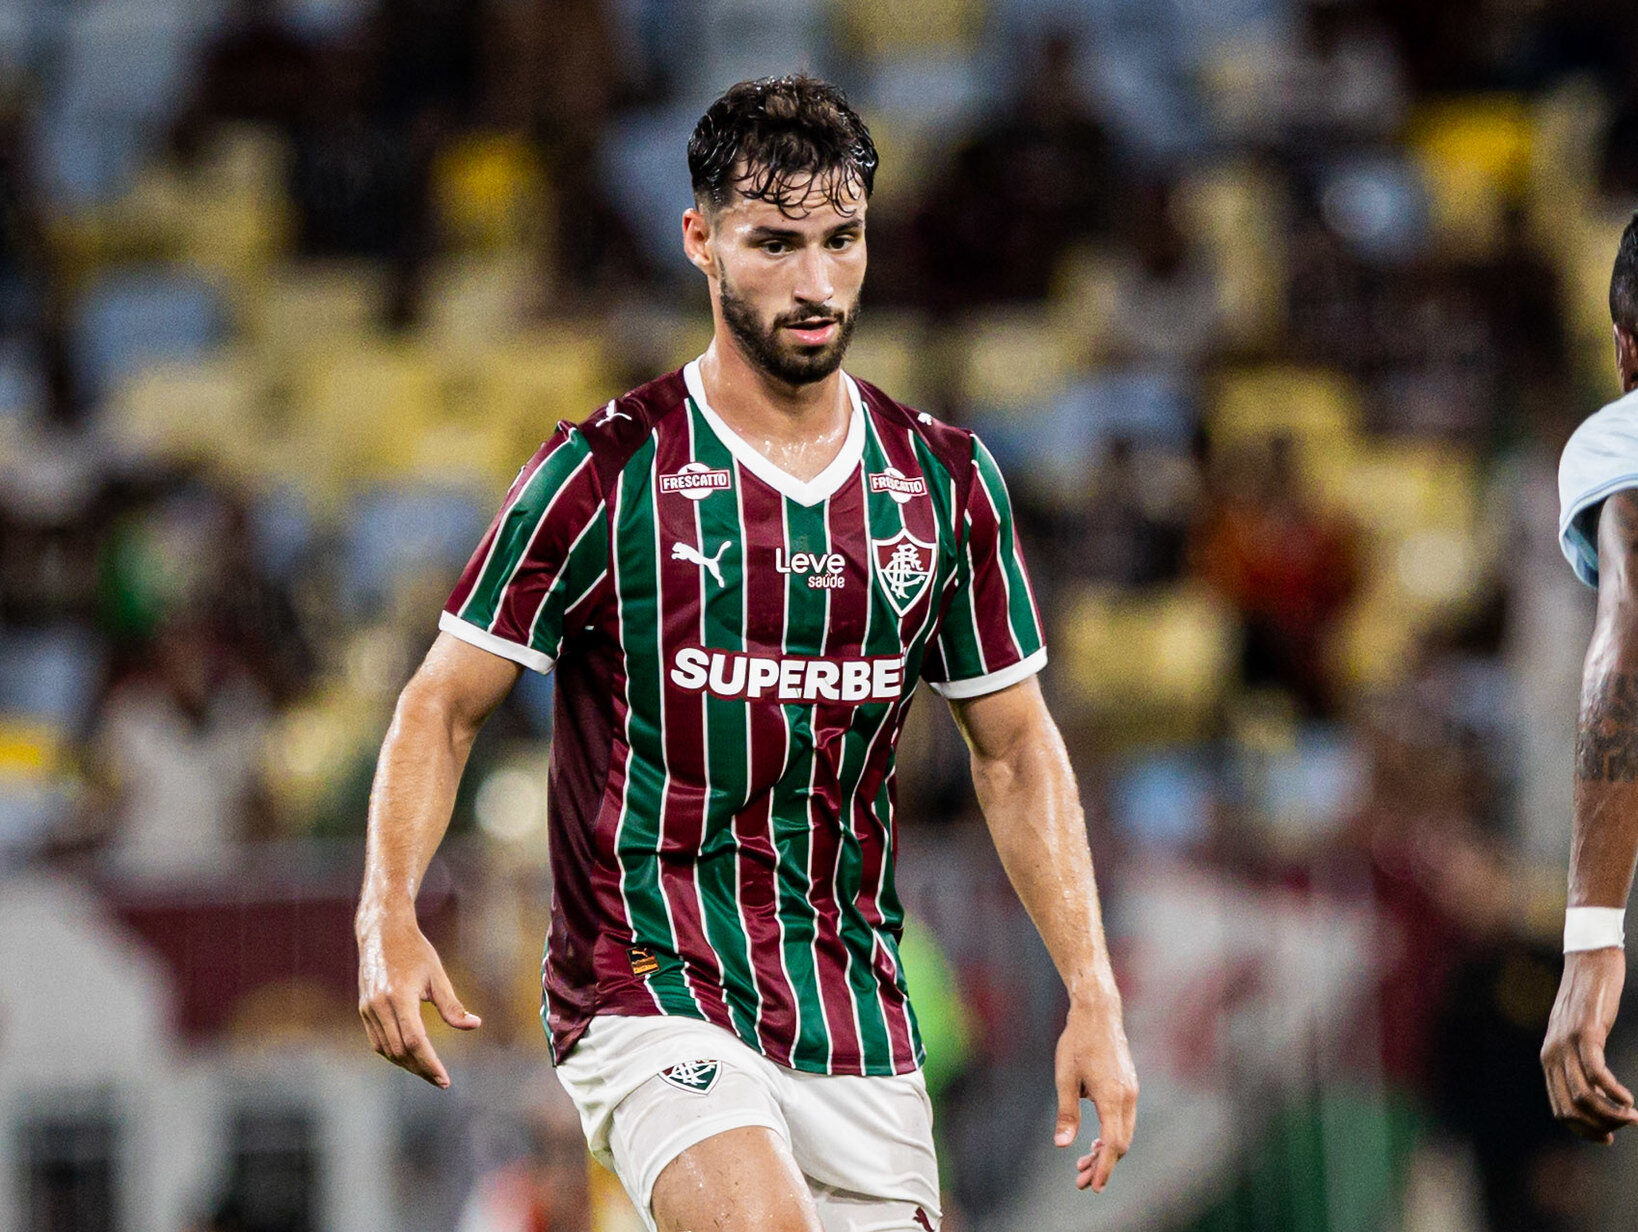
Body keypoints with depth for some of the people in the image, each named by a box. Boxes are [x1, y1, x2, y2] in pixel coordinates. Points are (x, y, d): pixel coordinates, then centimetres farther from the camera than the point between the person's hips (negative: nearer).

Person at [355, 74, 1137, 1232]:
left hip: (861, 1027, 5)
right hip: (649, 994, -5)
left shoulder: (946, 480, 7)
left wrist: (1093, 991, 6)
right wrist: (390, 910, -16)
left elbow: (1015, 747, 15)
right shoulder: (604, 472, -4)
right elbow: (445, 704, 1)